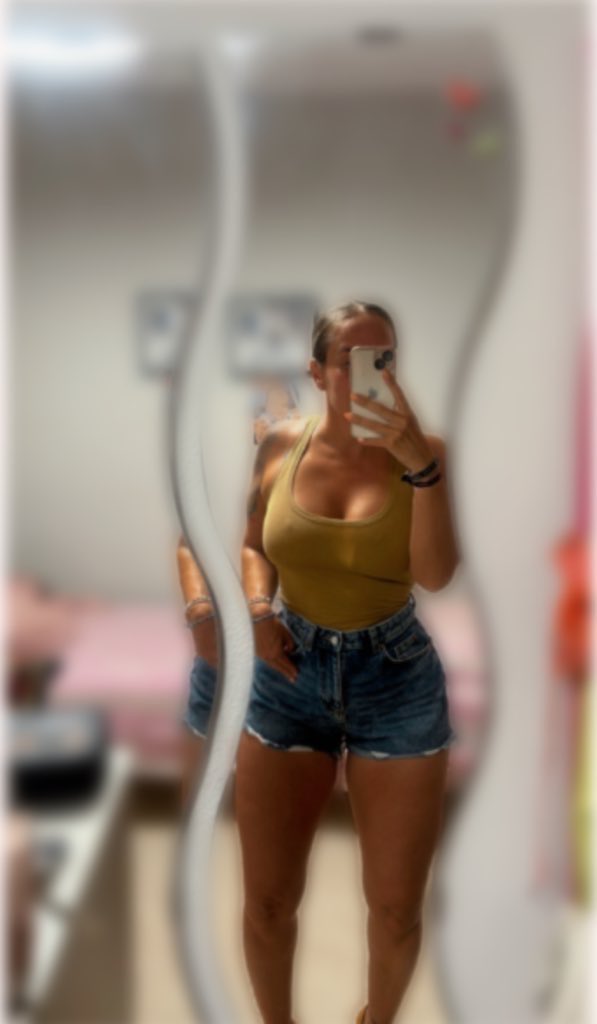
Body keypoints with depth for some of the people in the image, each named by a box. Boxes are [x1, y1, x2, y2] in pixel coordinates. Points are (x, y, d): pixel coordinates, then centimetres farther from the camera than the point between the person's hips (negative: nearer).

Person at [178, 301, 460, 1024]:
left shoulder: (423, 451, -8)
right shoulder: (282, 443, -2)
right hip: (287, 675, 1)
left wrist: (419, 463, -29)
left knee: (396, 909, 12)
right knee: (267, 902, 10)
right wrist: (258, 607, -7)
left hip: (397, 681, -1)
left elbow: (435, 574, -20)